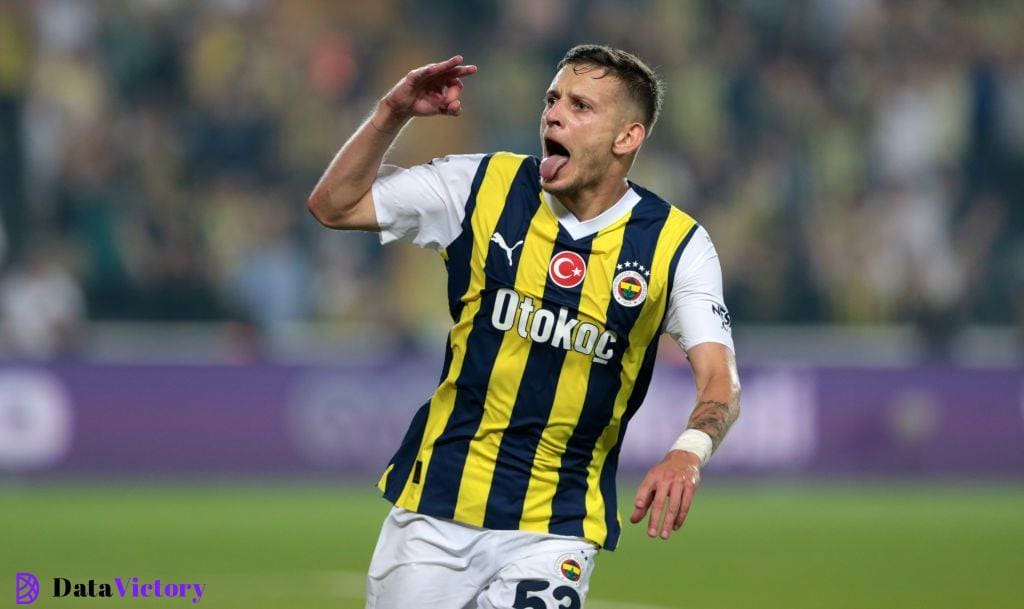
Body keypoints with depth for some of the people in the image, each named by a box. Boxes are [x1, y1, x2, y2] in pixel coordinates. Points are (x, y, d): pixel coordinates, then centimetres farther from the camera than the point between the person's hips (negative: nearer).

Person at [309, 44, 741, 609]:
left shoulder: (675, 244, -6)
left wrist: (687, 454, -36)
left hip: (558, 525, -2)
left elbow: (719, 378, -16)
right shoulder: (484, 186, -1)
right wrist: (392, 115, -10)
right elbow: (333, 205, 5)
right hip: (436, 501, 2)